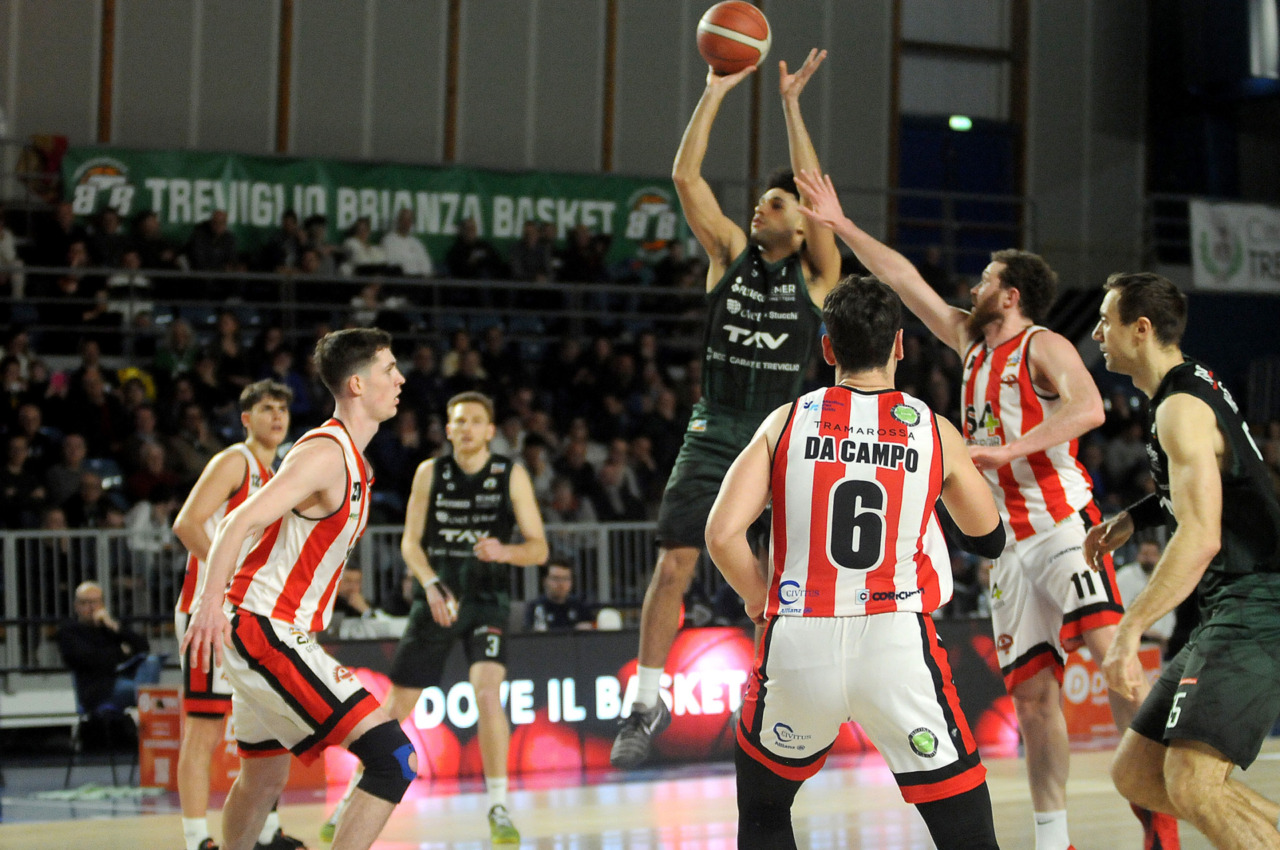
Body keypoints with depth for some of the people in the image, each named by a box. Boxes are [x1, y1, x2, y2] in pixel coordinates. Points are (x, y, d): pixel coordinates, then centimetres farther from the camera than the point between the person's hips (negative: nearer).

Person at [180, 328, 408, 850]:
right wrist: (210, 602, -36)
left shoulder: (349, 460, 15)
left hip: (267, 631, 10)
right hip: (266, 631, -10)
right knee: (394, 759, -17)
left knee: (264, 777, 24)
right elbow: (238, 524, -24)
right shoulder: (325, 454, -15)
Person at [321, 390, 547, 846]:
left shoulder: (511, 475, -3)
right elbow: (411, 541, 1)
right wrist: (431, 585, -17)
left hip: (486, 601, -2)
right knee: (396, 706, 4)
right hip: (436, 599, 2)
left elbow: (538, 548, -4)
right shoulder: (431, 472, 1)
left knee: (488, 694, -23)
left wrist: (505, 552, -26)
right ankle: (356, 796, 21)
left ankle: (499, 807, -14)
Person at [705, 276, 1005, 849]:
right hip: (897, 647, -1)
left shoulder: (787, 421, 4)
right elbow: (989, 540, 18)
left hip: (800, 649, 1)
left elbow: (722, 534, -4)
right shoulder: (934, 430, 4)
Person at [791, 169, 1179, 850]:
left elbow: (1088, 409, -22)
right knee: (1031, 692, 3)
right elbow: (905, 279, 23)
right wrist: (840, 225, 23)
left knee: (1108, 650, -23)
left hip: (1063, 526, -8)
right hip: (1011, 543, 8)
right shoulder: (972, 344, 18)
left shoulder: (1044, 347, -4)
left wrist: (1005, 449, -26)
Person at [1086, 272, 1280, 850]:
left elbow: (1202, 538, -25)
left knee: (1192, 785, -24)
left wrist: (1128, 633, -28)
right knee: (1135, 775, 9)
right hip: (1230, 614, 11)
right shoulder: (1196, 386, 18)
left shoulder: (1181, 409, -14)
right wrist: (1137, 515, 23)